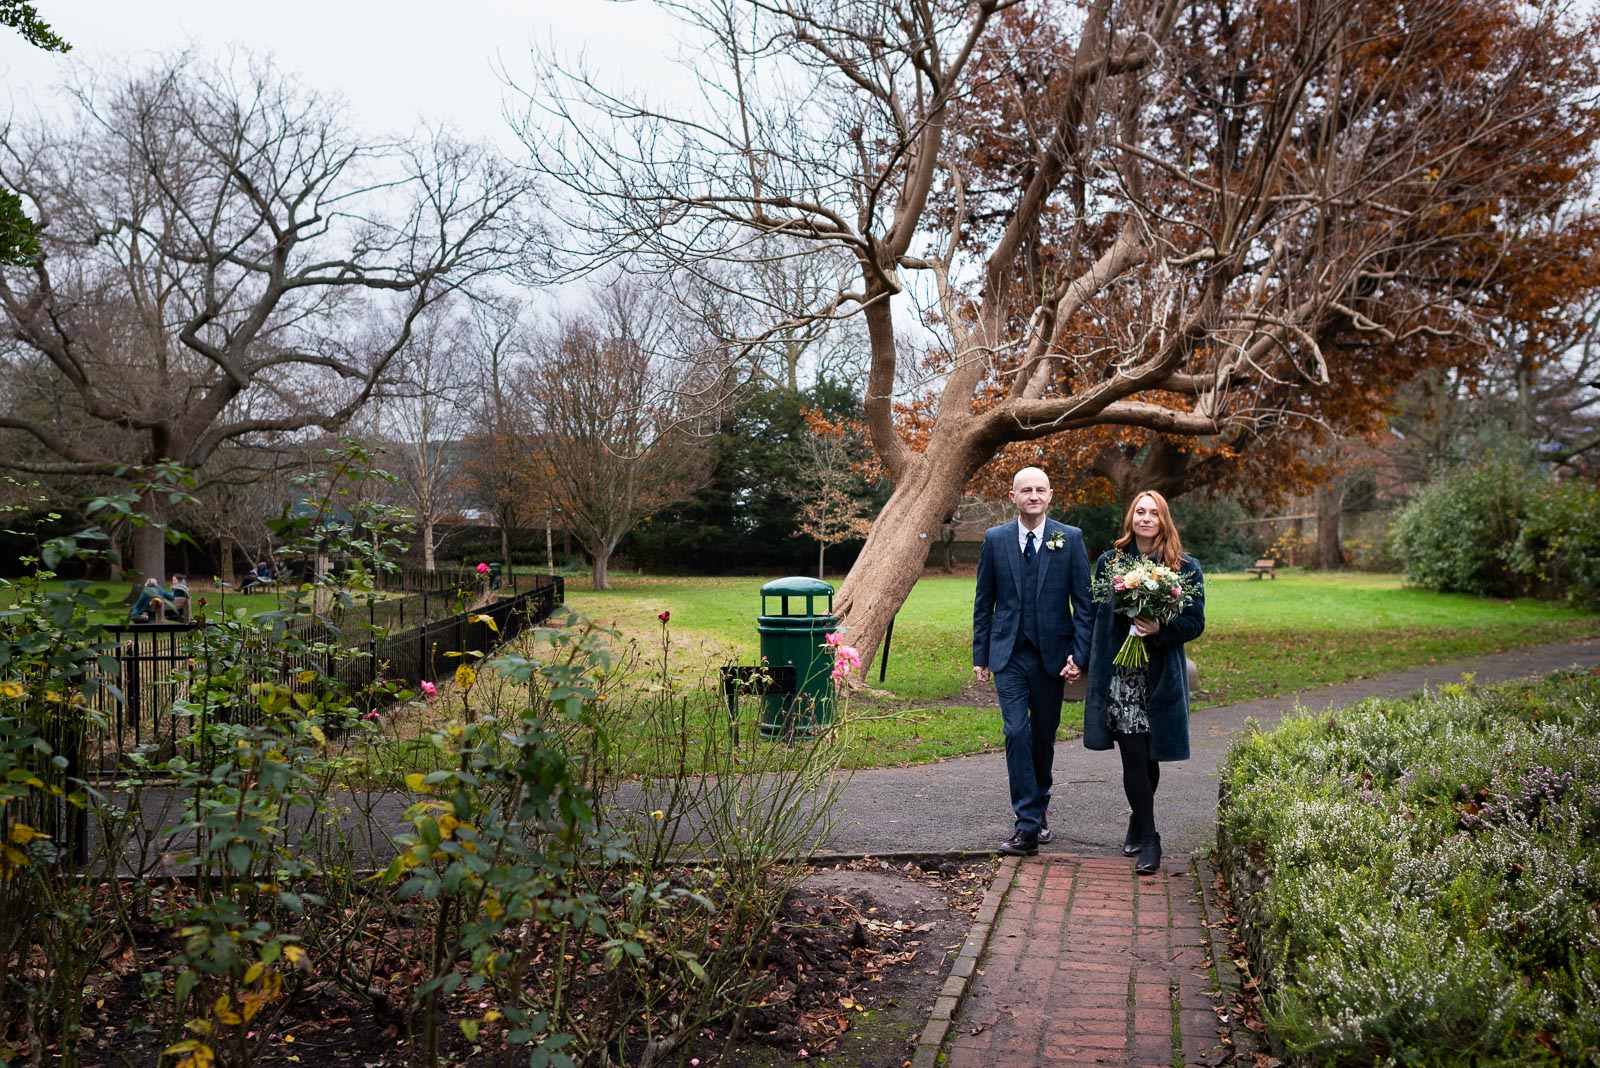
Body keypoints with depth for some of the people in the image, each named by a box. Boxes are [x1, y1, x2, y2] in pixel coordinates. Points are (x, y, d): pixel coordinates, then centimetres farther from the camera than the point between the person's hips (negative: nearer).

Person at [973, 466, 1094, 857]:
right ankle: (1027, 827, -8)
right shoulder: (995, 539, 3)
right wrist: (980, 655, 5)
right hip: (1009, 654, 0)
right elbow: (984, 602, 8)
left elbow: (1083, 602, 0)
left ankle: (1038, 808, 32)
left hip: (1052, 654, 0)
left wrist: (1079, 654, -8)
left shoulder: (1070, 538, 0)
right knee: (1017, 733, -10)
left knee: (1044, 736, 11)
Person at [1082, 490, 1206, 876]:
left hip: (1162, 676, 0)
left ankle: (1139, 823, 30)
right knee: (1133, 756, -4)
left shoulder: (1186, 567, 2)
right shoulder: (1109, 562, 7)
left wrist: (1161, 629, -17)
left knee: (1149, 756, 8)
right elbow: (1095, 614, 11)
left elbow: (1195, 622, 1)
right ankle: (1148, 840, 4)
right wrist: (1088, 660, 5)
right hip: (1118, 673, 0)